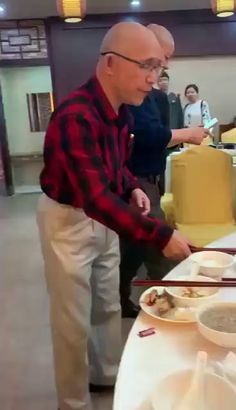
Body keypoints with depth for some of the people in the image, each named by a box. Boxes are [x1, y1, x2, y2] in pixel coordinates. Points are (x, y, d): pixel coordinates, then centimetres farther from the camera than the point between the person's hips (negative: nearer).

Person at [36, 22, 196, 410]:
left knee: (108, 306, 21)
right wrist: (161, 235, -39)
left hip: (103, 216, 8)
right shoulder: (75, 116, -31)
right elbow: (94, 198, -39)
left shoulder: (122, 111, -2)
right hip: (69, 219, -8)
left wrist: (133, 189, -4)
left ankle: (107, 374, 44)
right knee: (74, 320, 6)